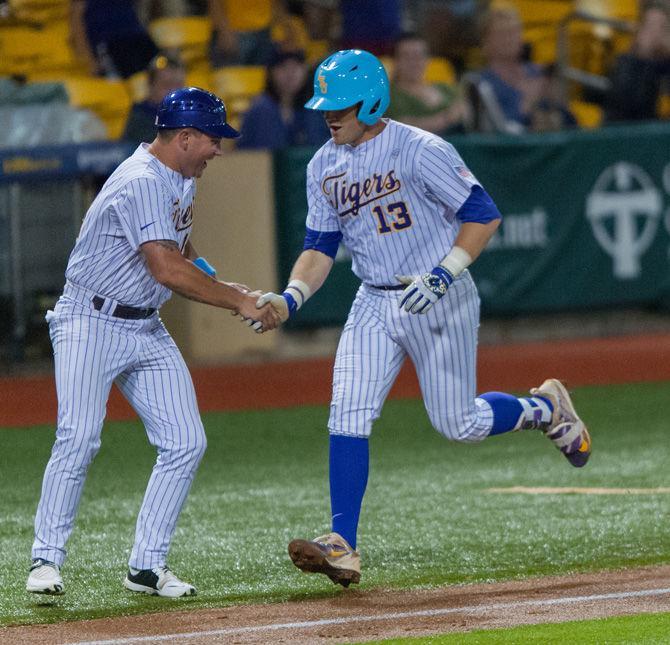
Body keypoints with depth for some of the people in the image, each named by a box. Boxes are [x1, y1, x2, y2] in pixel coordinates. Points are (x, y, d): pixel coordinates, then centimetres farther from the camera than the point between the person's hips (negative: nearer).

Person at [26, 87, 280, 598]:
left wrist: (223, 287, 7)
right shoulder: (142, 182, -21)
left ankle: (147, 566, 2)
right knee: (79, 438, -20)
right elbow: (166, 269, -29)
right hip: (90, 324, -9)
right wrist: (238, 302, -24)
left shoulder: (180, 178, 10)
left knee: (186, 442, -2)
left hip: (147, 329, 9)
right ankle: (46, 560, -10)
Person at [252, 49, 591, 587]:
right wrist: (291, 298, -9)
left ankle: (547, 408, 29)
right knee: (348, 419, -9)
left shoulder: (420, 151, -16)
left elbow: (483, 215, -16)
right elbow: (320, 246, 8)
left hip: (441, 301, -6)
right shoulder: (324, 167, 5)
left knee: (458, 424, 0)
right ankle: (342, 546, -10)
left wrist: (442, 275, -27)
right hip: (374, 305, 6)